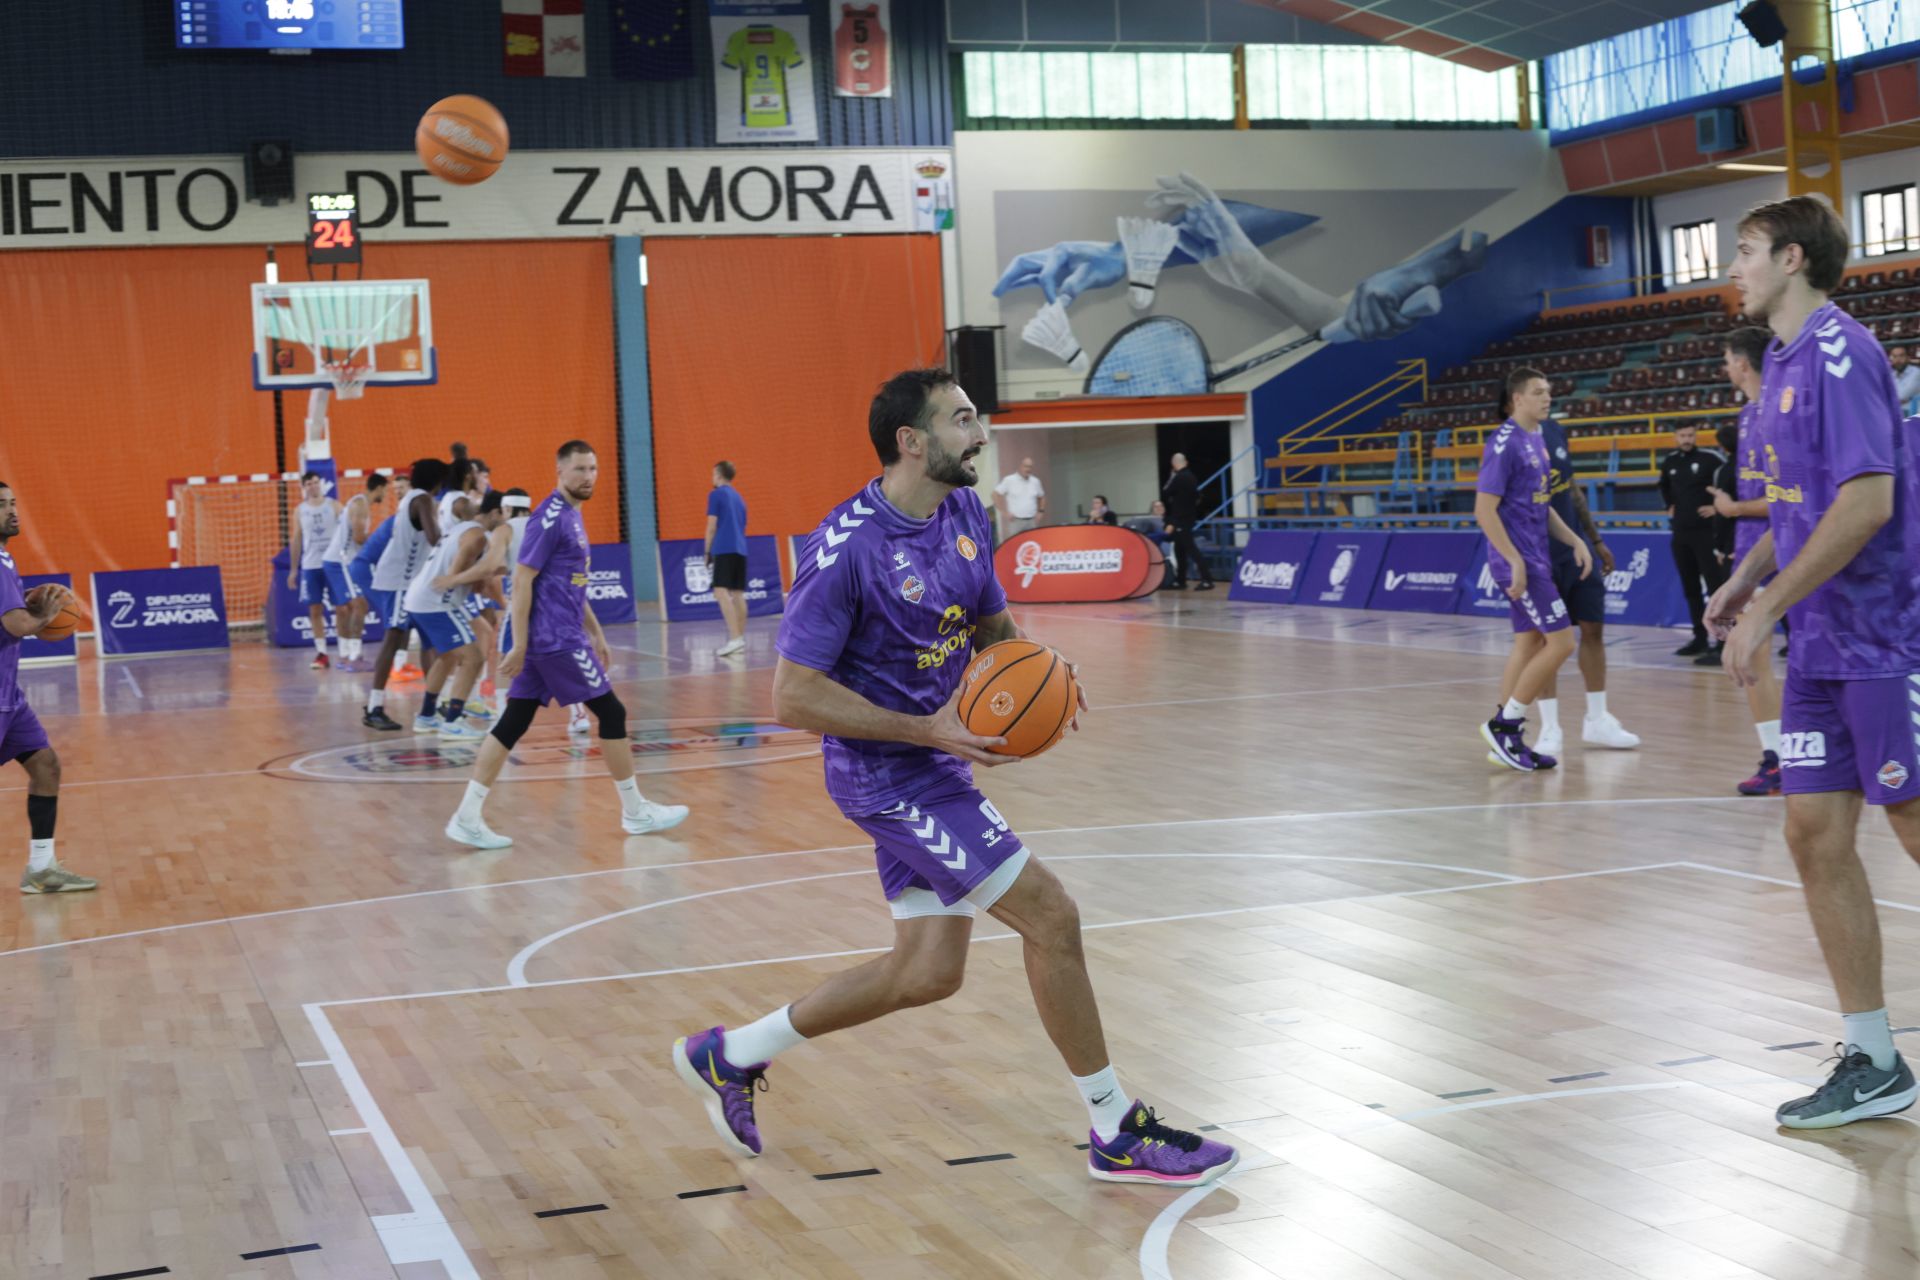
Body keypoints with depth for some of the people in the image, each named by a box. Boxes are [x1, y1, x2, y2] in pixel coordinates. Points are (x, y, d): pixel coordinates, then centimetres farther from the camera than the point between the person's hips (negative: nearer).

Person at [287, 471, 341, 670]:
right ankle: (321, 653, 4)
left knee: (341, 608, -1)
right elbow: (296, 540, 11)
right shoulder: (299, 511, 8)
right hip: (310, 566, 2)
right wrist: (293, 569, 8)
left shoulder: (334, 506, 1)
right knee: (315, 610, 0)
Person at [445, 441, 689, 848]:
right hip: (556, 639, -9)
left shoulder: (571, 516, 16)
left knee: (512, 724, 5)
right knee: (611, 712, 0)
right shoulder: (551, 517, -13)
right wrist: (519, 646, -19)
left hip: (554, 638, 9)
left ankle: (467, 818, 3)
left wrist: (596, 635, 25)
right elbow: (522, 580, -17)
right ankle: (635, 812, 11)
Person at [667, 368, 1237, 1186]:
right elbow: (792, 697, -20)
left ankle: (730, 1055, 26)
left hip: (926, 769, 9)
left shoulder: (964, 514, 4)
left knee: (927, 971, 12)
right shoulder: (847, 549, -21)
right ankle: (1118, 1134, 4)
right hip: (886, 772, -9)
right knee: (1050, 915, -10)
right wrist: (928, 730, -24)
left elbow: (993, 625, 18)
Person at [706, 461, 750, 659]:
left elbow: (712, 526, -4)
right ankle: (741, 639, 9)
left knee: (721, 591, -15)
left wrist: (707, 551, 3)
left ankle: (735, 638, -28)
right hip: (741, 549, 7)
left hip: (724, 549, -7)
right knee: (738, 593, 9)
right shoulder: (738, 497, 21)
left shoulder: (716, 494, 0)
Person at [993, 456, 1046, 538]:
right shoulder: (1009, 480, -4)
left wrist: (1040, 512, 13)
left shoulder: (1035, 481, 10)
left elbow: (1042, 497, 26)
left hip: (1031, 522, 4)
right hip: (1015, 521, -4)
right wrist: (1005, 512, -7)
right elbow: (996, 495, -3)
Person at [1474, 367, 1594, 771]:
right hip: (1519, 561, -9)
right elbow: (1484, 510, -18)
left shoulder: (1538, 441, 14)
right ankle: (1503, 724, -2)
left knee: (1528, 646, 10)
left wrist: (1575, 541, 12)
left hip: (1535, 559, 9)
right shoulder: (1505, 443, -14)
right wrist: (1516, 562, -21)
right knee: (1561, 642, -10)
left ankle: (1507, 739, 14)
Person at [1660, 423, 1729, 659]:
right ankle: (1700, 638, 17)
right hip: (1680, 533, 6)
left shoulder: (1709, 458, -9)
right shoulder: (1669, 462, 9)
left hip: (1706, 531, -6)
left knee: (1715, 585, -8)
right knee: (1690, 588, 10)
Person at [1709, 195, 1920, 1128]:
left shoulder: (1838, 352, -14)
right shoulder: (1784, 361, 14)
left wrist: (1765, 608, -20)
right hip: (1819, 648, 9)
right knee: (1816, 840, 5)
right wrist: (1747, 577, 12)